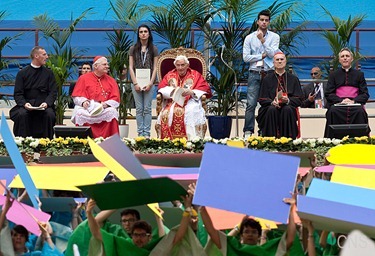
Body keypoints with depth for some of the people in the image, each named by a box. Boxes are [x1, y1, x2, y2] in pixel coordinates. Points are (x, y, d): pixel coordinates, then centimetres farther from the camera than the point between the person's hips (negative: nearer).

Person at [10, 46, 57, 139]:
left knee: (50, 114, -30)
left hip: (43, 105, 1)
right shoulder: (22, 73, 7)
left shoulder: (48, 73, 11)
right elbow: (18, 93, 2)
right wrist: (24, 103, -19)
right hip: (27, 104, -1)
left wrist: (46, 103, -17)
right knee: (22, 114, -32)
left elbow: (53, 92, 4)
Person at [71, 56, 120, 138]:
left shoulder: (111, 81, 14)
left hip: (104, 109, 1)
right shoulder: (83, 78, 10)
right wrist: (83, 101, -16)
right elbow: (76, 96, 6)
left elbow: (115, 99, 6)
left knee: (112, 112, -31)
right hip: (87, 108, -1)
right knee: (80, 114, -33)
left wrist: (106, 104, -14)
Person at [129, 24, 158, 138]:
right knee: (139, 109, 0)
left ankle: (147, 133, -1)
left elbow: (155, 68, 4)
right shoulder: (133, 49, 8)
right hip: (136, 82, 1)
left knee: (147, 109, -2)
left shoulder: (153, 49, 8)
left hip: (149, 82, 0)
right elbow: (131, 67, 4)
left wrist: (150, 83, -8)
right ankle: (140, 133, 2)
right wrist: (135, 83, -6)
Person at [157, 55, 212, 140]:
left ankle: (192, 138, -36)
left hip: (191, 102, -2)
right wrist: (172, 90, -14)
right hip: (173, 103, 2)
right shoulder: (170, 75, 15)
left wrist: (192, 92, -20)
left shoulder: (195, 75, 8)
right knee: (166, 113, -31)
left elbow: (205, 88, -3)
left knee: (191, 112, -38)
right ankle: (168, 141, -28)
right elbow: (161, 88, 6)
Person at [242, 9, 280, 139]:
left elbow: (272, 54, -6)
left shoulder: (274, 37, 7)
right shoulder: (249, 38, 8)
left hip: (269, 73, 0)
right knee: (251, 104, -7)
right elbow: (245, 57, 1)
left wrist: (262, 40, -10)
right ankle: (248, 132, -6)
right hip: (254, 73, 0)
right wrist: (262, 56, -4)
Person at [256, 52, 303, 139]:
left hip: (288, 107, 0)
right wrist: (272, 102, -18)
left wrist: (288, 100, -18)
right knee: (271, 110, -34)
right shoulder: (267, 79, 12)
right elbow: (262, 99, 4)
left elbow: (299, 99, 3)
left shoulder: (293, 79, 12)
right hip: (271, 107, 0)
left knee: (287, 110, -34)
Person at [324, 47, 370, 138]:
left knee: (360, 111, -35)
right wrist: (341, 101, -11)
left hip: (355, 104, 0)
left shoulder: (359, 75, 19)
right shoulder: (333, 75, 20)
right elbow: (328, 94, 10)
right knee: (333, 111, -35)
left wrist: (353, 101, -10)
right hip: (338, 104, 0)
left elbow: (365, 94, 11)